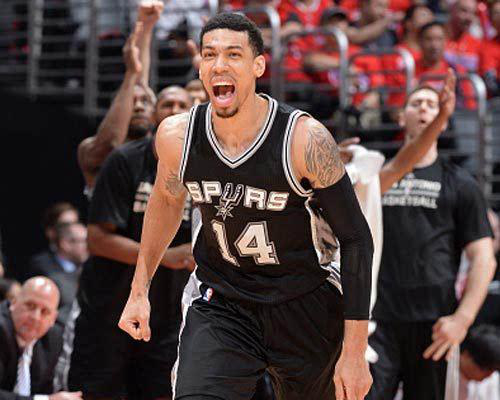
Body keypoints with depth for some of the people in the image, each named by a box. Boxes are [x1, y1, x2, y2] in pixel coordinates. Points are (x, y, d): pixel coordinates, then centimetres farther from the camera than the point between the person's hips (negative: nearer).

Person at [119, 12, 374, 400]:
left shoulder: (306, 140, -20)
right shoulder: (177, 136, -10)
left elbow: (355, 239, -13)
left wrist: (355, 353, -15)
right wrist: (139, 291, 17)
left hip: (305, 307, -1)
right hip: (219, 305, 2)